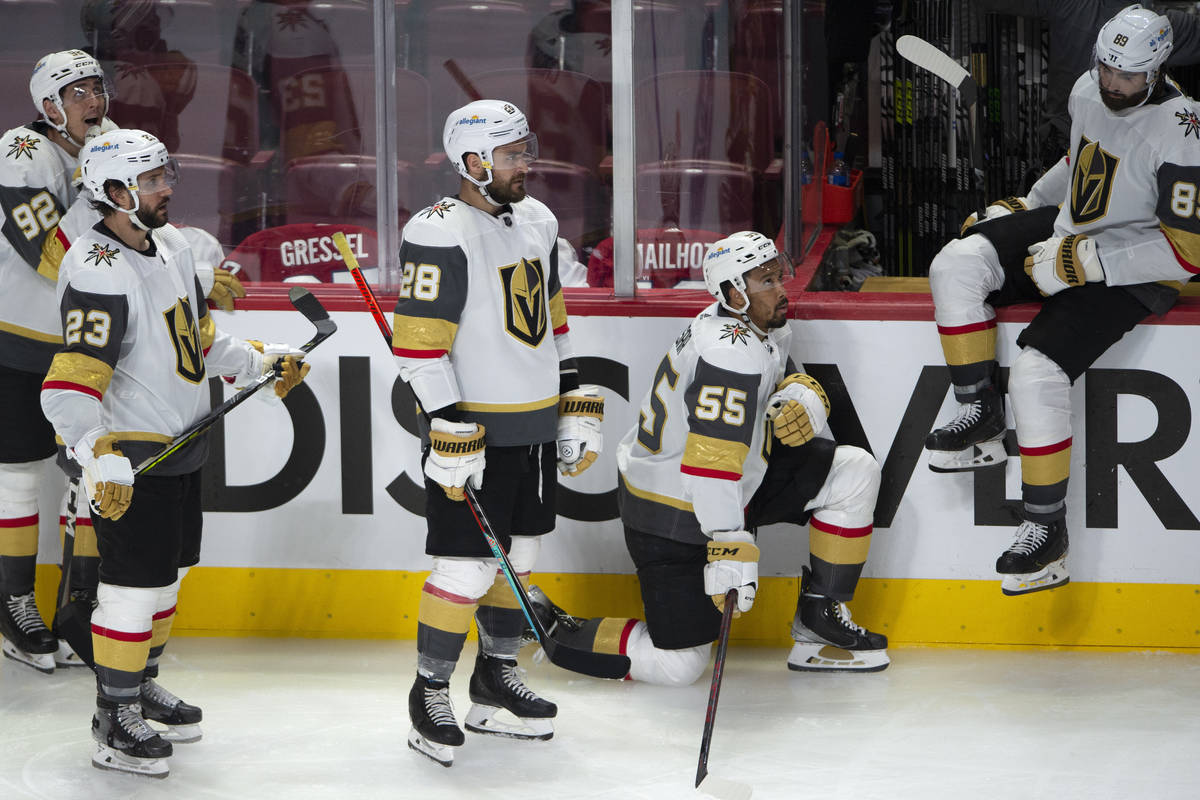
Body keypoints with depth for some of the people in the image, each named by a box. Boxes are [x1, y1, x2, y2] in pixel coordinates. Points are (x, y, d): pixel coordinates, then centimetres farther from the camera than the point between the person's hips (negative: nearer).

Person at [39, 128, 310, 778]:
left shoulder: (171, 247, 7)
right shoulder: (98, 274, -24)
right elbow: (70, 383, -30)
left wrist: (260, 362, 13)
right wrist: (98, 457, -41)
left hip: (179, 448, 10)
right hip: (127, 460, -10)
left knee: (167, 575, 20)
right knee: (134, 587, -5)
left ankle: (141, 688, 37)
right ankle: (113, 722, 6)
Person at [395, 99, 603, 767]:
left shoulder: (537, 221, 9)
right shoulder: (440, 234, -17)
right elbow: (419, 342, -19)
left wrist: (578, 408, 15)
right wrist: (451, 435, -21)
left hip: (537, 427, 8)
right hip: (474, 431, -8)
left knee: (519, 557, 16)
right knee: (467, 568, -6)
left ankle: (497, 678, 30)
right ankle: (431, 694, 9)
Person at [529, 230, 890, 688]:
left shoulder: (761, 329, 2)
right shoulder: (731, 353, -28)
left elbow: (791, 382, 14)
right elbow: (711, 462, -33)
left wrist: (803, 401, -12)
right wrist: (731, 548, -36)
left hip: (734, 488, 10)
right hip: (672, 517, -10)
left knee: (854, 473, 4)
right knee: (678, 666, -9)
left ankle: (820, 619, 11)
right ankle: (548, 628, 7)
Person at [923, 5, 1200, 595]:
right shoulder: (1088, 91, 1)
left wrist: (1084, 260, -26)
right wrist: (1025, 206, 15)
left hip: (1132, 274, -8)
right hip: (1068, 231, 8)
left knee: (1037, 371, -24)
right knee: (957, 264, -15)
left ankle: (1046, 533, -13)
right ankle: (981, 419, -7)